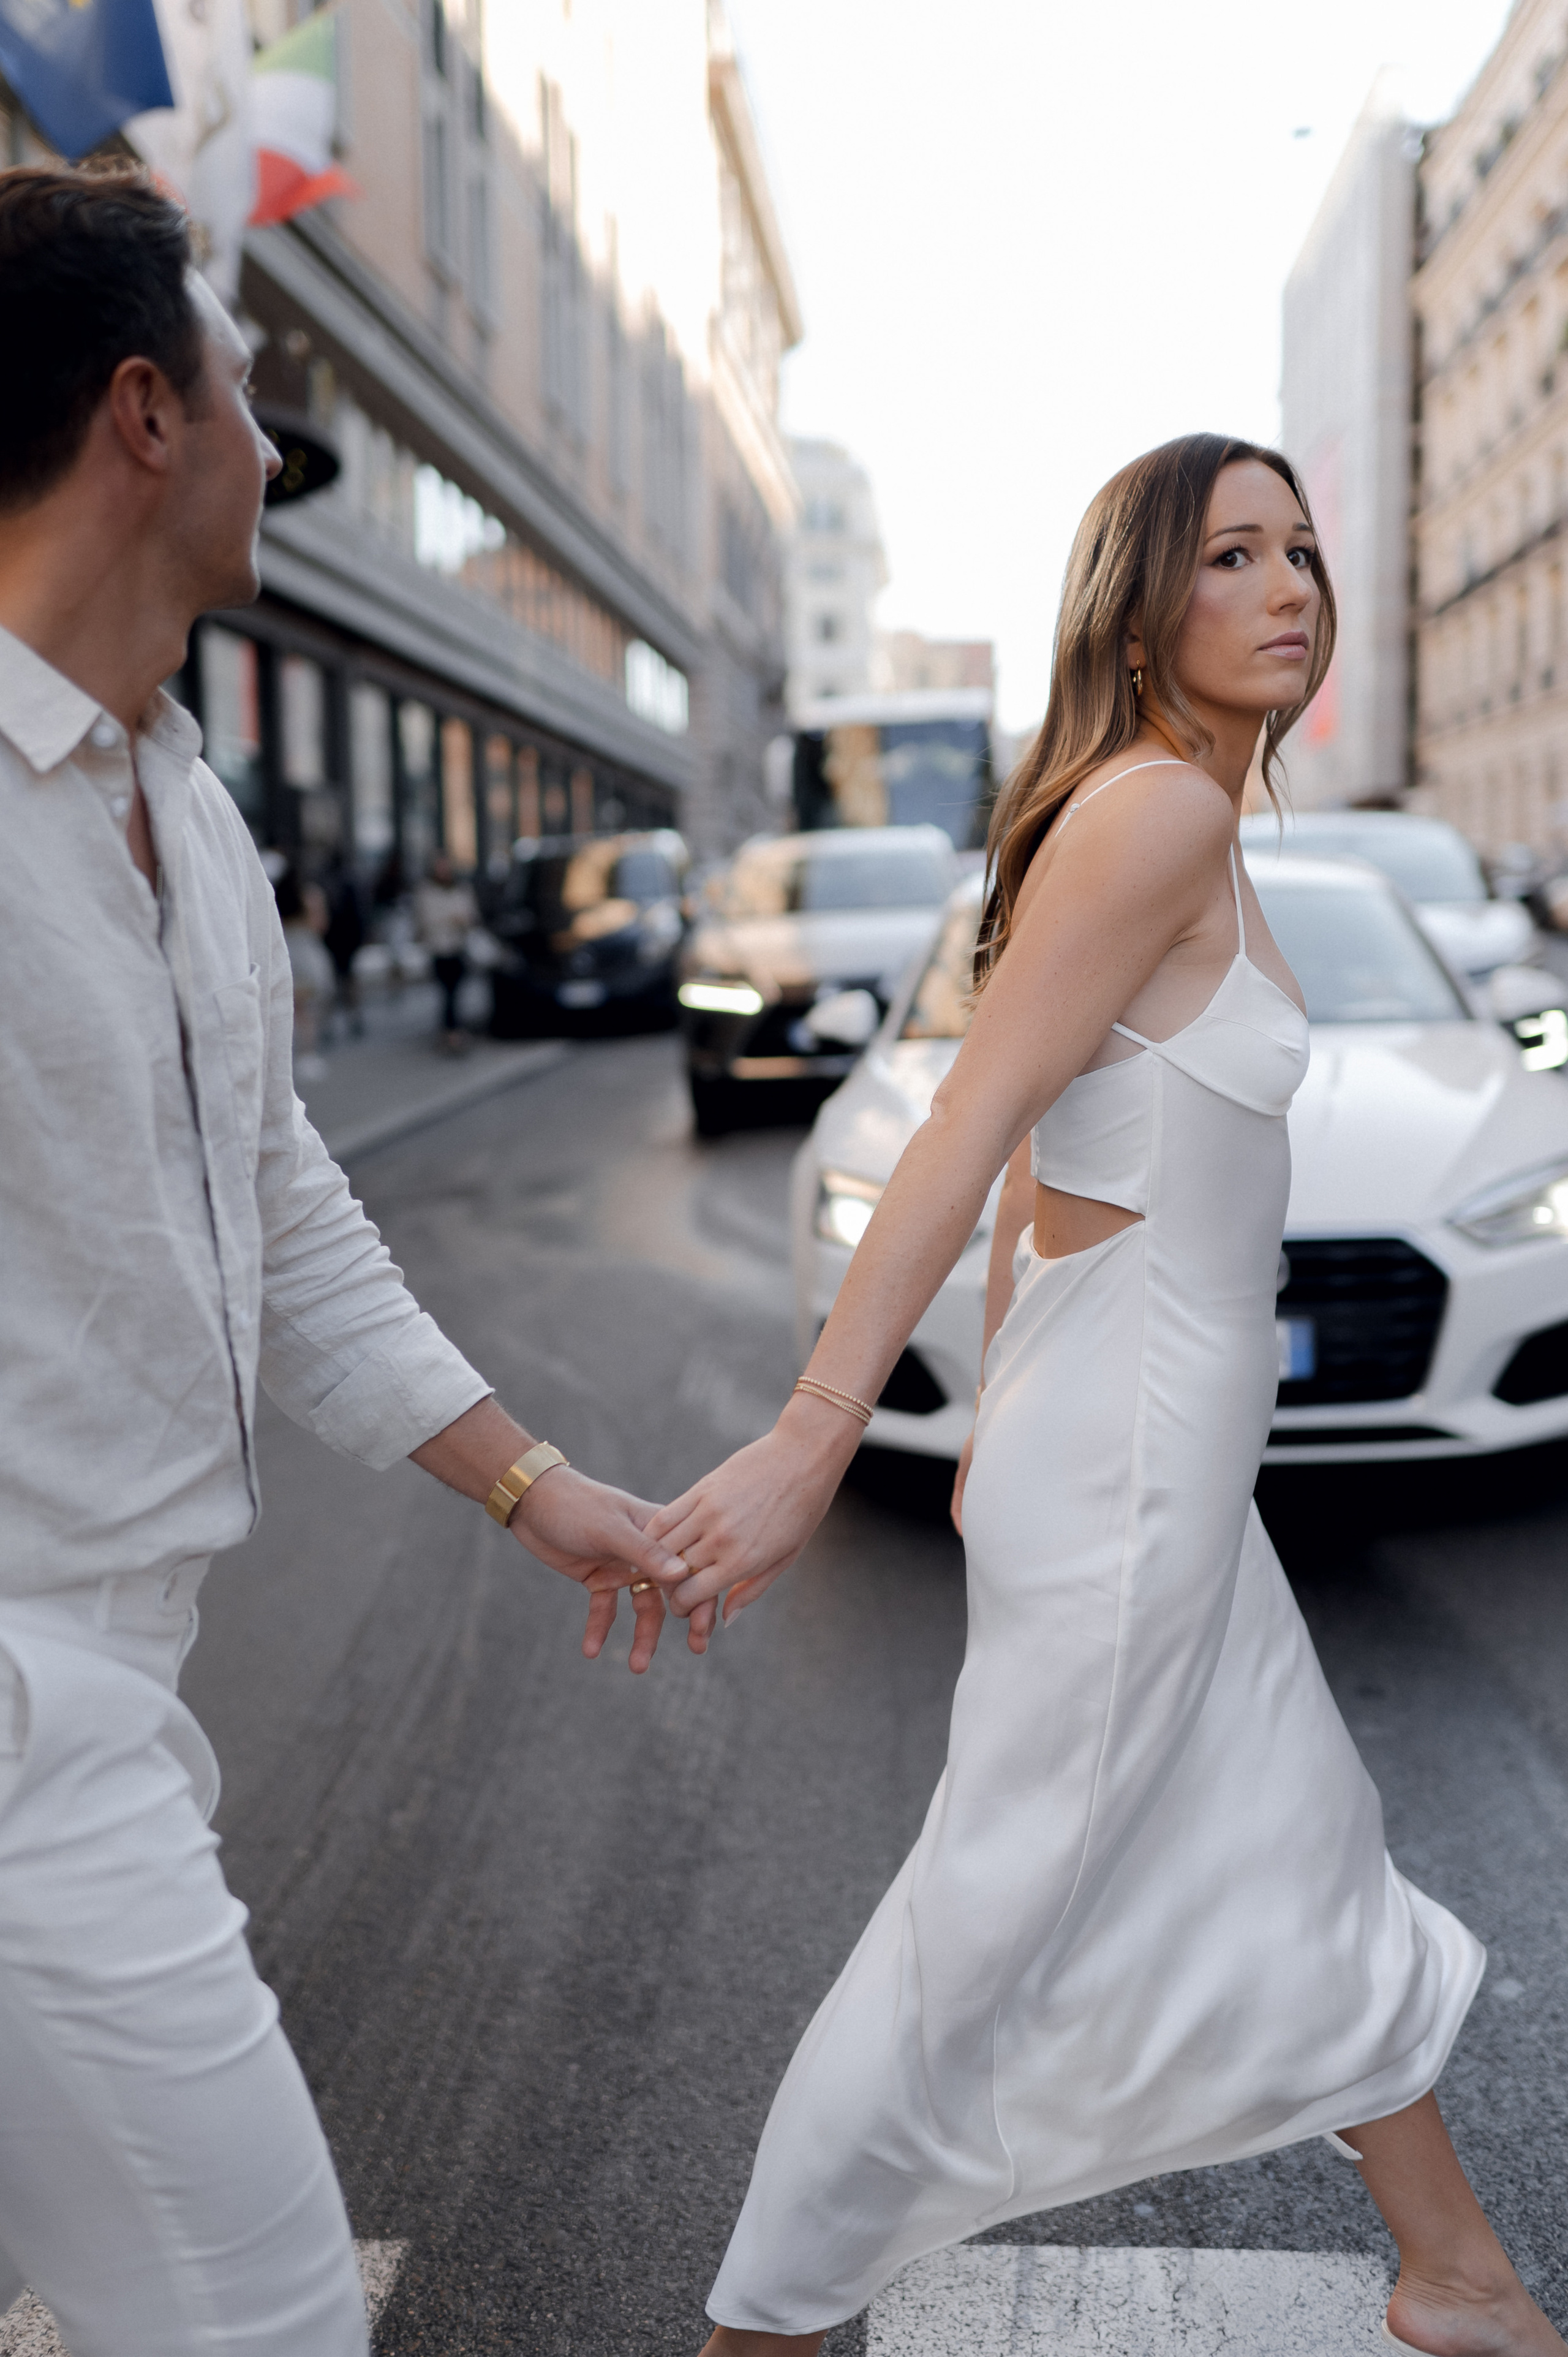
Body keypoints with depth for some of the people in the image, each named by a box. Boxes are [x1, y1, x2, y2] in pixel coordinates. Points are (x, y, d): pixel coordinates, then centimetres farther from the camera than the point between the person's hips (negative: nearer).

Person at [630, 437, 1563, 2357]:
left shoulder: (1159, 821, 11)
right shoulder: (1159, 812, -17)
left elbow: (1038, 1156, 13)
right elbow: (968, 1130, -24)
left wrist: (1008, 1420, 18)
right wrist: (813, 1436, -27)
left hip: (1153, 1438, 10)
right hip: (1130, 1447, -10)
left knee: (1312, 1868, 22)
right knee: (996, 1922, 4)